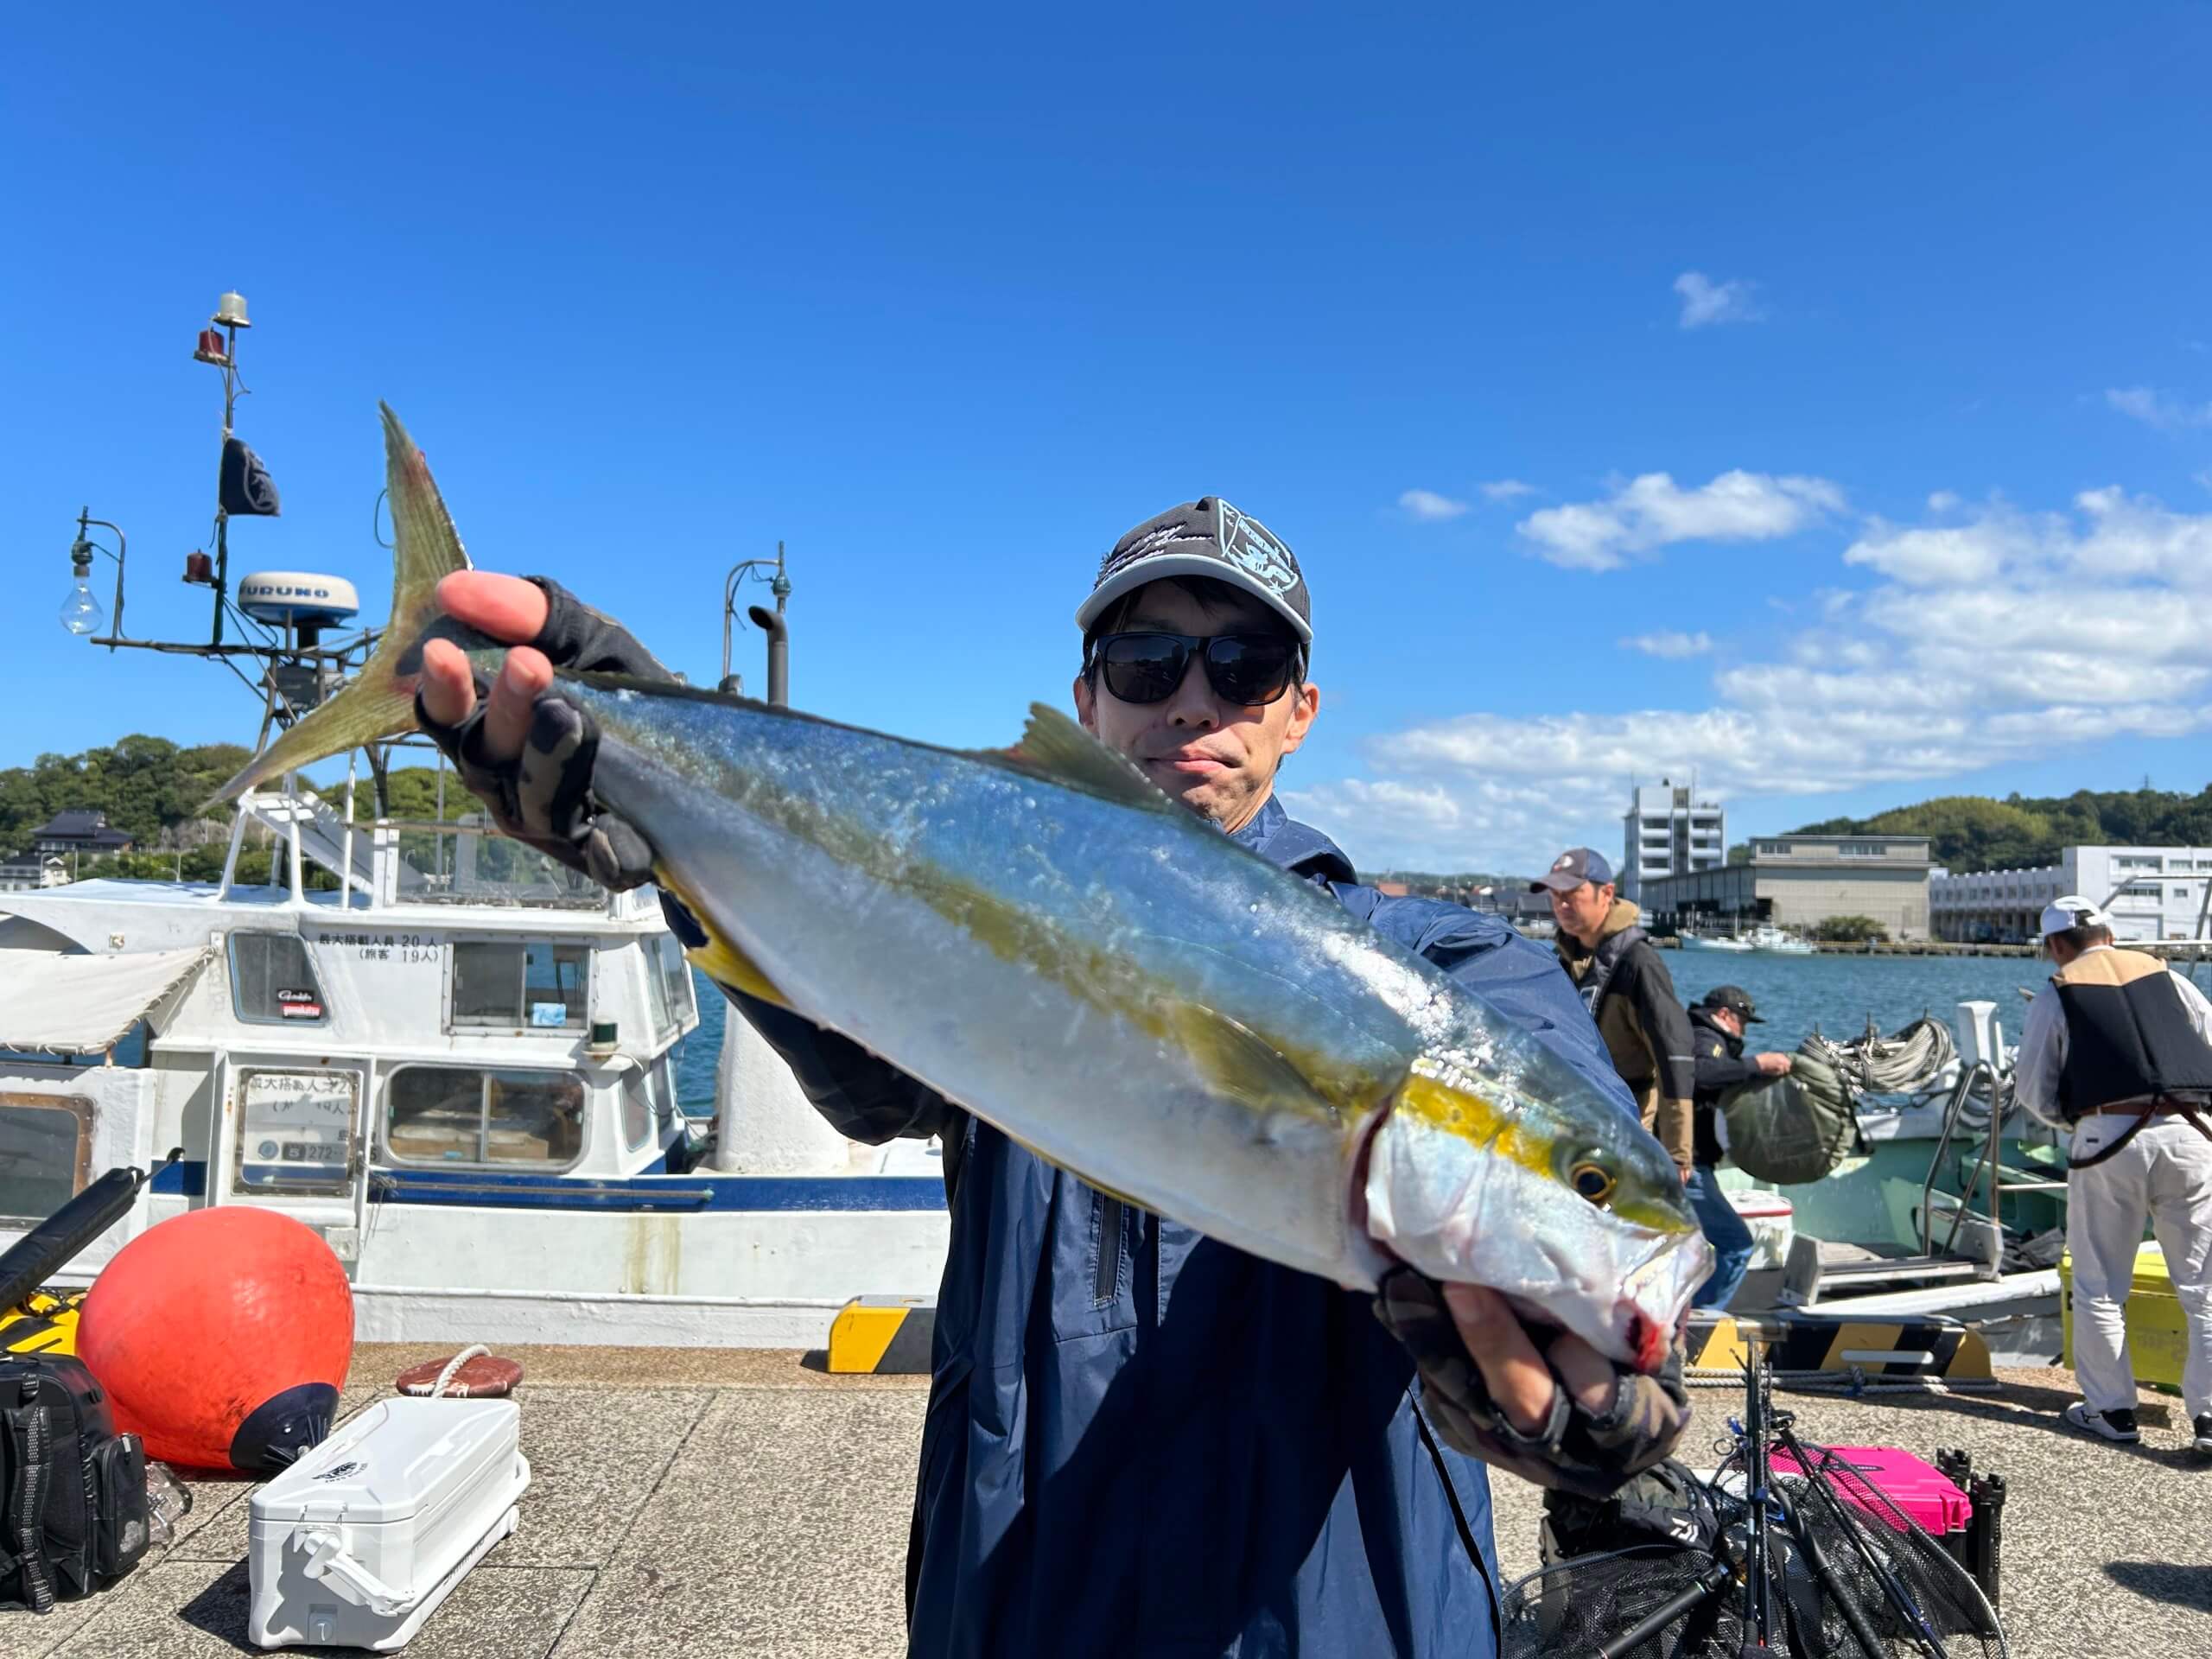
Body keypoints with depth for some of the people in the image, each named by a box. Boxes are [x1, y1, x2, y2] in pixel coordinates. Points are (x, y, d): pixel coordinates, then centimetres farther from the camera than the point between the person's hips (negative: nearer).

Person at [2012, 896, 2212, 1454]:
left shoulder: (2057, 995, 5)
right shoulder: (2166, 977, 14)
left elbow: (2032, 1087, 4)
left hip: (2108, 1139, -3)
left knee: (2100, 1285, 10)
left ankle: (2111, 1409, 17)